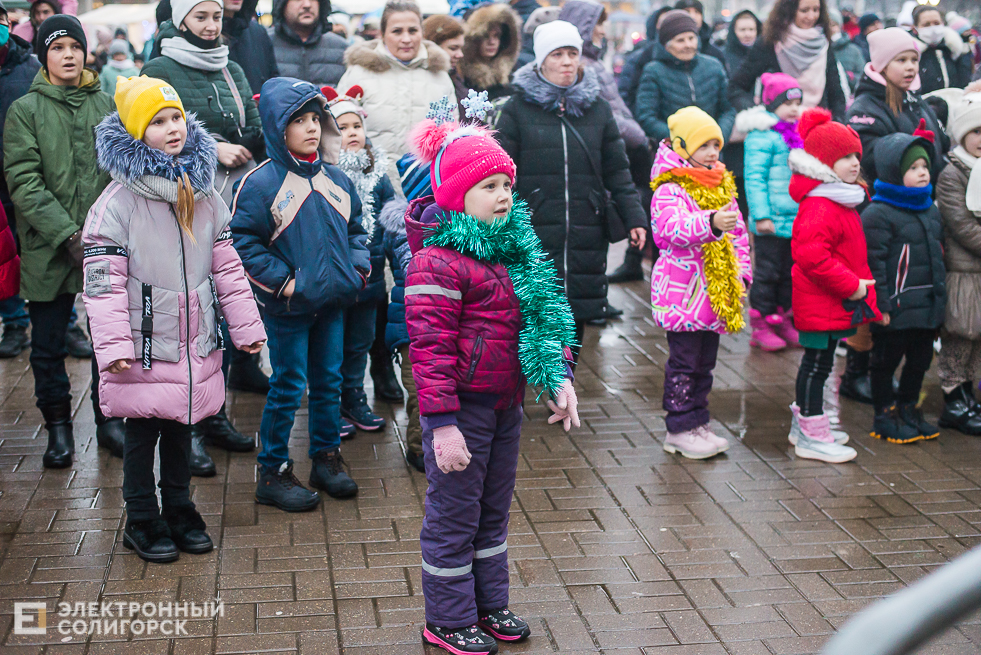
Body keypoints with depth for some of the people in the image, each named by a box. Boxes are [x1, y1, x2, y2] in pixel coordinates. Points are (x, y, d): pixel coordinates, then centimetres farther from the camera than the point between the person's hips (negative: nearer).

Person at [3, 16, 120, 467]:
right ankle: (58, 425, 23)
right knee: (48, 345, 7)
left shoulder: (106, 105, 8)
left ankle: (109, 418, 25)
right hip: (48, 248, -2)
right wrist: (67, 235, -16)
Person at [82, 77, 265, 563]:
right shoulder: (118, 201, -12)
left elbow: (226, 267, 10)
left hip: (195, 343, 5)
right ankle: (142, 521, 24)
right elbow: (102, 279, -14)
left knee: (181, 430, 17)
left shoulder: (202, 194, 6)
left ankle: (180, 510, 33)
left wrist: (246, 327, 8)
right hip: (144, 346, -5)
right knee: (141, 434, 7)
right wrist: (112, 346, -20)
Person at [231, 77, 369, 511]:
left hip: (333, 301, 6)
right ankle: (273, 473, 14)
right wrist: (282, 280, -16)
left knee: (329, 382, 15)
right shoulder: (261, 182, -12)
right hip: (288, 309, -6)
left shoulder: (335, 179, 7)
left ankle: (327, 459, 30)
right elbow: (242, 242, -13)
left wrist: (358, 267, 4)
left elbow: (355, 228, 19)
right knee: (287, 389, 2)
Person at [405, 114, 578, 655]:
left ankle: (489, 604, 36)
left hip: (505, 404, 8)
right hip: (463, 407, -8)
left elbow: (544, 317, 17)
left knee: (494, 510, 20)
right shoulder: (437, 260, -19)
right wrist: (442, 423, -23)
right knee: (454, 514, 6)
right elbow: (430, 347, -21)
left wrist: (559, 378, 7)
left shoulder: (515, 249, 8)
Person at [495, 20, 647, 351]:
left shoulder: (597, 109, 10)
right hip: (533, 234, -3)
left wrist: (633, 218, 2)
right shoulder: (518, 109, 1)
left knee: (576, 317, 6)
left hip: (586, 236, 3)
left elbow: (617, 171, 11)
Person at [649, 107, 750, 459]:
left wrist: (742, 275, 13)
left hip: (717, 294, 7)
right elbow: (674, 226, -30)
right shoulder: (669, 190, -11)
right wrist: (711, 222, -46)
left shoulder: (723, 188, 13)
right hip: (681, 292, -7)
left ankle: (698, 423, 25)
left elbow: (739, 235, 20)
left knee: (705, 361, 14)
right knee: (684, 361, -2)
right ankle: (679, 430, 8)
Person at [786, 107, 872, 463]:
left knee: (818, 362, 18)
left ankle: (804, 422, 30)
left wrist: (859, 285, 16)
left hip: (835, 302, 11)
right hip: (821, 303, -11)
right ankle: (811, 436, 5)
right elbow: (811, 255, -30)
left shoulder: (840, 203, 14)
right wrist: (852, 287, -24)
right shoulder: (819, 208, -21)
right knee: (817, 363, -3)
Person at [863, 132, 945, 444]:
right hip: (896, 309, -8)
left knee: (920, 360, 17)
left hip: (928, 308, 8)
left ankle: (908, 409, 33)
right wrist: (880, 305, -18)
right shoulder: (877, 214, -14)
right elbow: (874, 263, -16)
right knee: (886, 362, 5)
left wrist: (940, 297, 19)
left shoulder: (932, 211, 12)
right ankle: (885, 416, 19)